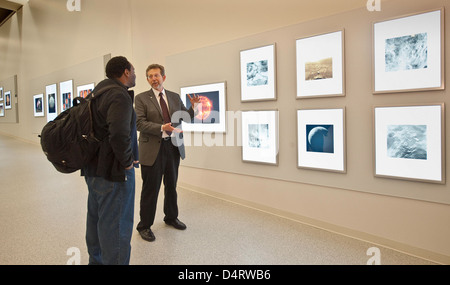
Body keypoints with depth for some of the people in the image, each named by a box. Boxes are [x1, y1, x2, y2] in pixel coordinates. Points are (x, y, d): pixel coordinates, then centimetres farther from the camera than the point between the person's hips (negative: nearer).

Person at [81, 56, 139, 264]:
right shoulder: (120, 95, -18)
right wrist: (127, 161, -18)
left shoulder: (99, 91, 13)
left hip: (93, 167, 11)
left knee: (96, 217, 23)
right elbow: (119, 133, -33)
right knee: (115, 225, -1)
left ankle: (96, 260, 41)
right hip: (113, 170, -10)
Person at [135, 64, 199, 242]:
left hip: (173, 147, 4)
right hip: (153, 149, -4)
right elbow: (140, 123, -12)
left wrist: (194, 107, -7)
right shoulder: (141, 98, -2)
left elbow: (185, 117, 14)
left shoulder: (175, 97, 10)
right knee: (150, 189, 4)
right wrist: (161, 128, -26)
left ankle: (171, 217, 38)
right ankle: (144, 226, 21)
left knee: (171, 186, 17)